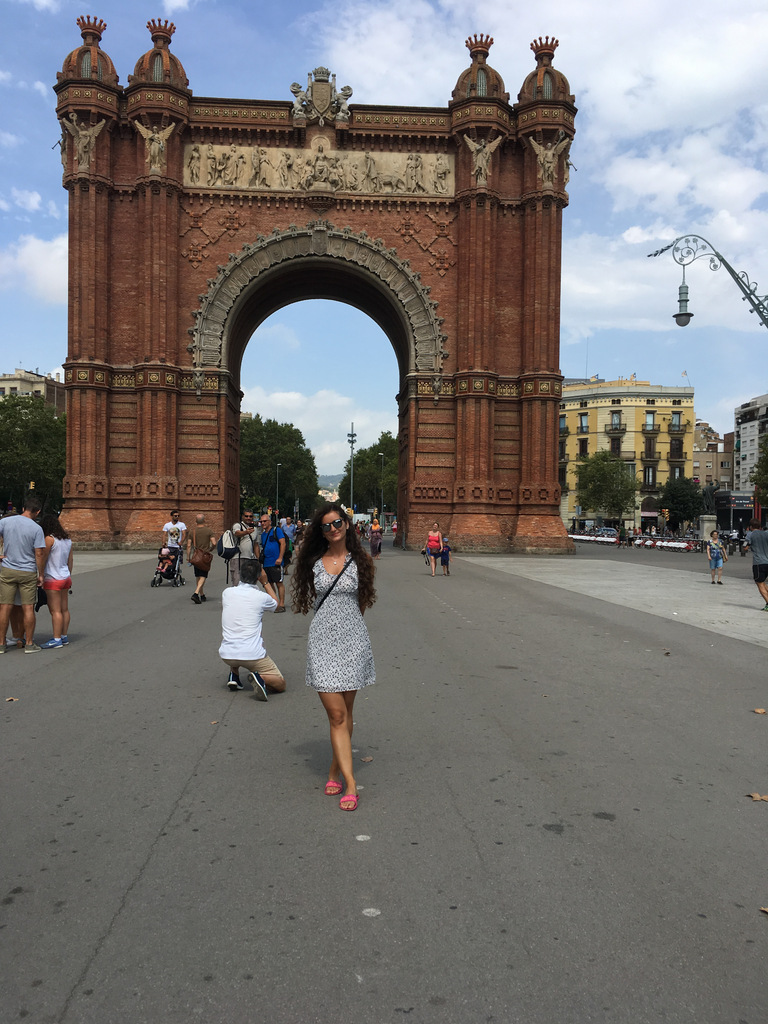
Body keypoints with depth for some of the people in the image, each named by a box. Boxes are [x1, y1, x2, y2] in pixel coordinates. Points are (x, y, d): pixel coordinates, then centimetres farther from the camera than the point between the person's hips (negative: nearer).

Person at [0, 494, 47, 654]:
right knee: (28, 608, 5)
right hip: (28, 572, -2)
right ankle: (29, 644, 9)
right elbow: (40, 553, -10)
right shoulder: (36, 529, -9)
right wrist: (40, 574, -1)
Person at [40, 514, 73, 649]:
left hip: (53, 579, -8)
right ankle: (64, 636, 17)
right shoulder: (67, 540, 10)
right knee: (64, 609, 11)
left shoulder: (49, 539, -13)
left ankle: (57, 639, -6)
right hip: (65, 577, 8)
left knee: (55, 611, -6)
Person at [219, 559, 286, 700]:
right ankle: (260, 678, -19)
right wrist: (265, 582, 23)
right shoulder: (261, 597, -7)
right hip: (253, 655, -4)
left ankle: (233, 676, 21)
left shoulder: (227, 593, 2)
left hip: (226, 655, 4)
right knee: (280, 685, 11)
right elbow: (276, 605, 18)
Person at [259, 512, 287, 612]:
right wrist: (260, 559, 18)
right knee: (270, 583, 10)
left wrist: (280, 558, -18)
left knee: (279, 583, -6)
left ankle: (281, 604, -4)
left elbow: (283, 543, -11)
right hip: (266, 563, 8)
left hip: (275, 562, -8)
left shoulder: (276, 530, -3)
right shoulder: (263, 534, 18)